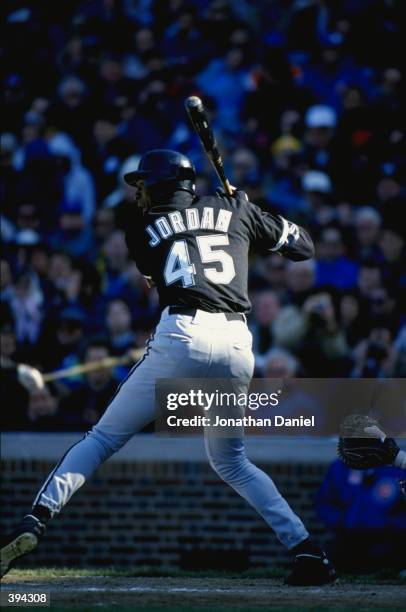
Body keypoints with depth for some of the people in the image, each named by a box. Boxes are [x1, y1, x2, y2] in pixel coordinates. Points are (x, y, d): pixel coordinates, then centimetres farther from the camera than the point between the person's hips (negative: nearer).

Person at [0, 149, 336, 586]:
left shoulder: (142, 228, 15)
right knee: (230, 460, 21)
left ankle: (36, 519, -12)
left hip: (182, 337, -3)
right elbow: (303, 246, 24)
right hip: (238, 345, 3)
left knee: (104, 437, 6)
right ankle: (306, 551, 8)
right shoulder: (234, 209, 19)